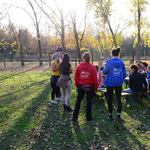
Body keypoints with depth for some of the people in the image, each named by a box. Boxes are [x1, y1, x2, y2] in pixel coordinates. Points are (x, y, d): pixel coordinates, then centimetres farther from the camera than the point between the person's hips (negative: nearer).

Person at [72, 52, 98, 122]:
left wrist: (77, 86, 12)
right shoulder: (92, 67, -10)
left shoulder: (79, 67, -4)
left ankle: (75, 117, 14)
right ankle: (88, 117, 18)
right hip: (90, 86, -1)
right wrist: (96, 87, 3)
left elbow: (76, 78, 1)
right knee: (89, 101, 9)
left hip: (81, 86, 2)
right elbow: (95, 78, -7)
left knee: (78, 101, 13)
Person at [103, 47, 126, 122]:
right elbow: (124, 74, 1)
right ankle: (119, 116, 17)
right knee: (119, 99, 12)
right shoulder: (121, 62, -1)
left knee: (110, 99, 10)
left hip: (110, 83, -3)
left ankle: (110, 116, 17)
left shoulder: (109, 62, -12)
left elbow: (105, 72, -4)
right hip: (119, 83, 3)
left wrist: (104, 68, 14)